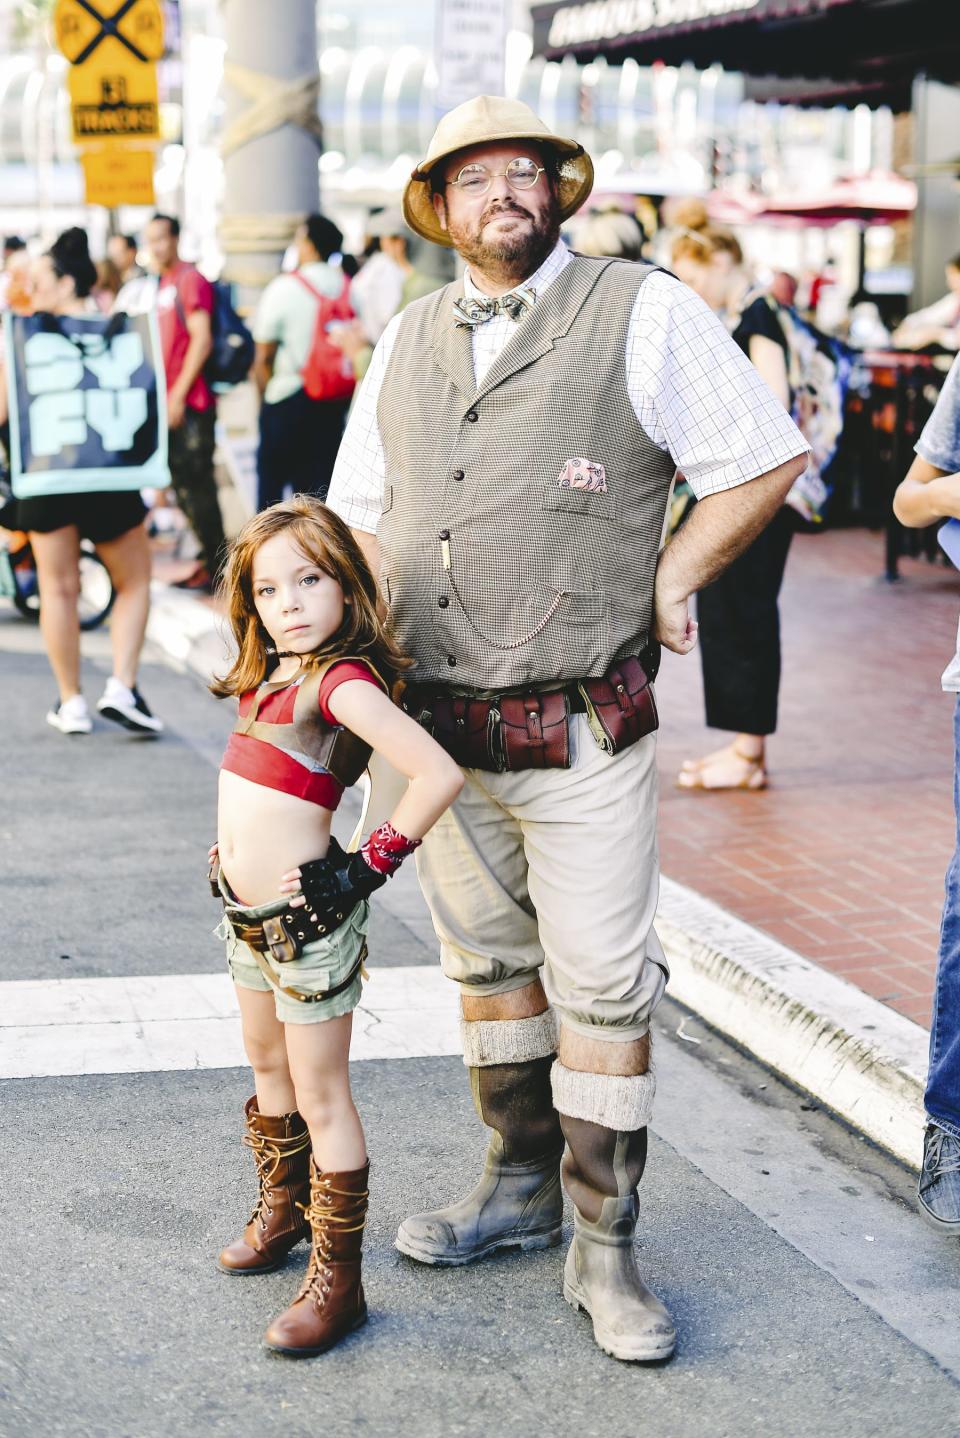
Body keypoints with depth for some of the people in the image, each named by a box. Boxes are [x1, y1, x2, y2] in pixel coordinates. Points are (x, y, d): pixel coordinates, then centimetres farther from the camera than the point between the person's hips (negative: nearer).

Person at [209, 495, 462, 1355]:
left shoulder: (342, 682, -20)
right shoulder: (272, 678, 6)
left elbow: (439, 775, -29)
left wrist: (372, 865, -21)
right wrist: (239, 836, 13)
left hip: (309, 921, -9)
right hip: (250, 914, 9)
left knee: (320, 1093, -1)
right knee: (268, 1068, 24)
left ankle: (338, 1280, 7)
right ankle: (282, 1212, 44)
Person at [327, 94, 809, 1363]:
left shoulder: (644, 315, -4)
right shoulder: (407, 342, 12)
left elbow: (766, 461, -1)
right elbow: (362, 513, 18)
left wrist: (671, 581, -2)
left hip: (583, 732, -5)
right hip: (440, 729, 5)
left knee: (602, 986, -1)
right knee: (487, 965, 16)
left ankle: (604, 1247, 10)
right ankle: (520, 1189, 33)